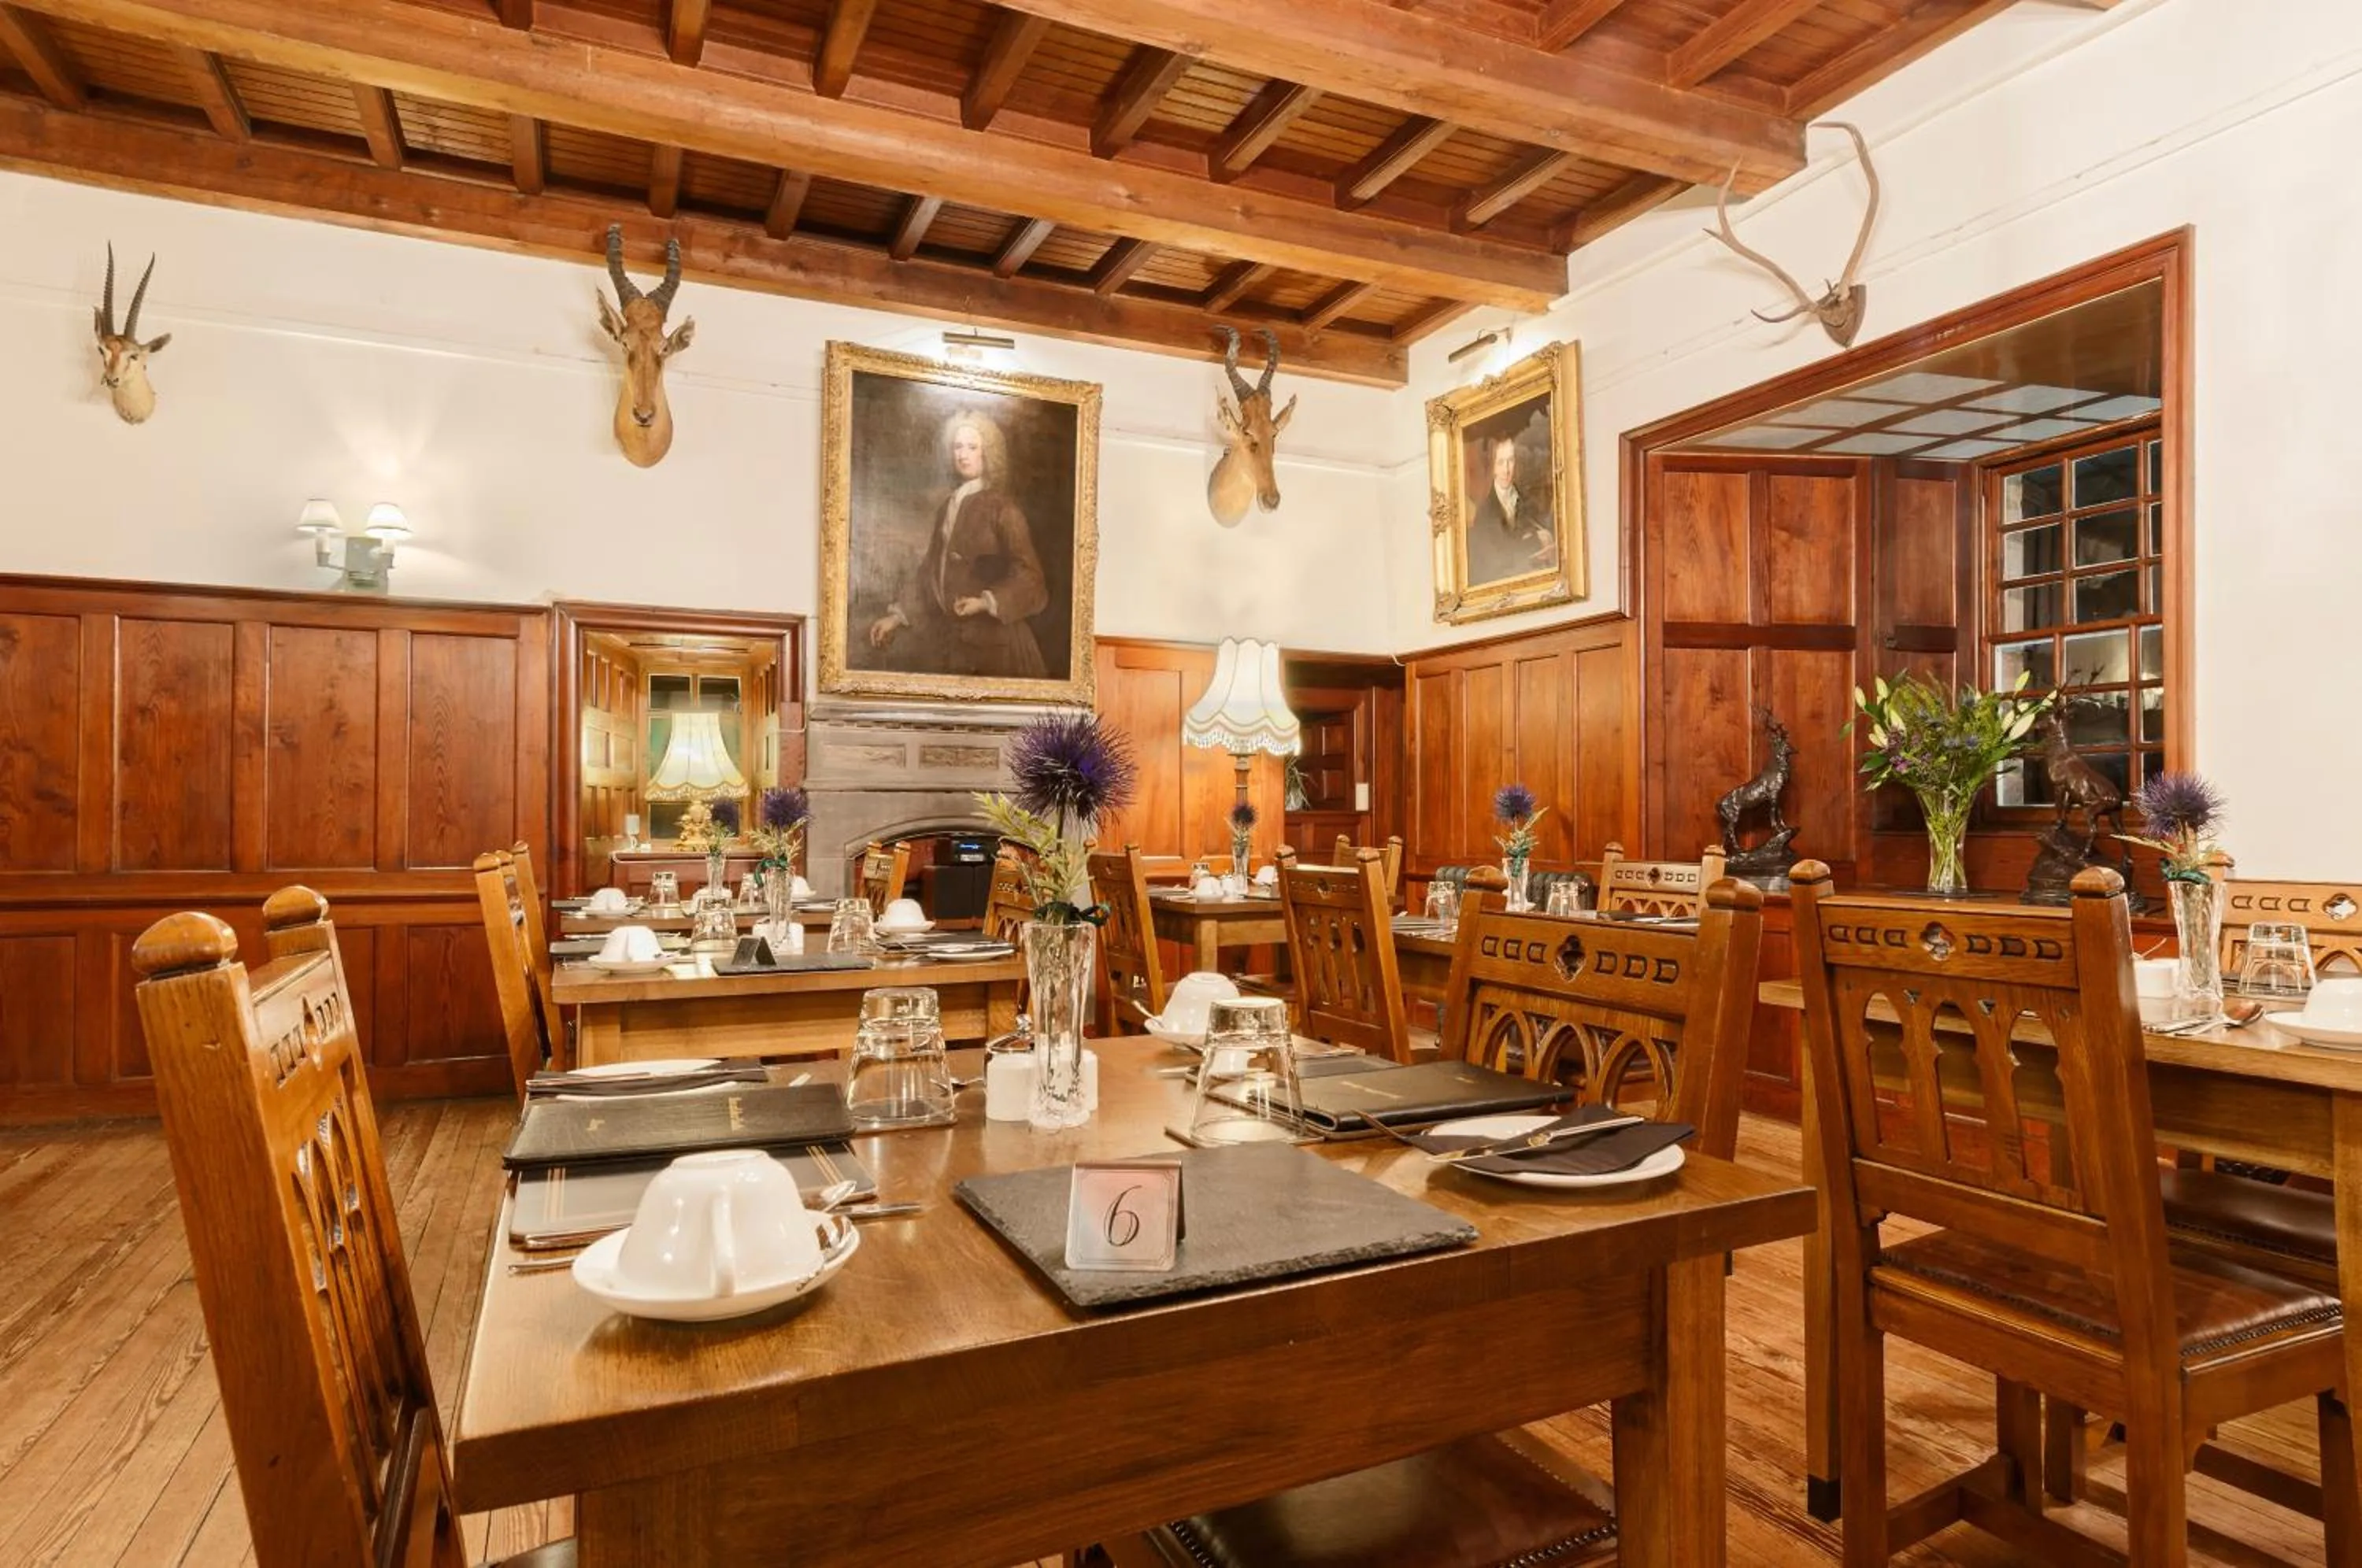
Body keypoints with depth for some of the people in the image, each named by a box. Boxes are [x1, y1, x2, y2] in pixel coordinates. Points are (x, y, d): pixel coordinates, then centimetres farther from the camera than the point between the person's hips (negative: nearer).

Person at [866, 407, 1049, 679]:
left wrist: (986, 602, -22)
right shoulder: (945, 507, 14)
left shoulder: (1002, 508, -4)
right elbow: (929, 569, 17)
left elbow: (1028, 576, -10)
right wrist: (897, 615, 9)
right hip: (947, 637, 5)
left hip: (991, 639, -5)